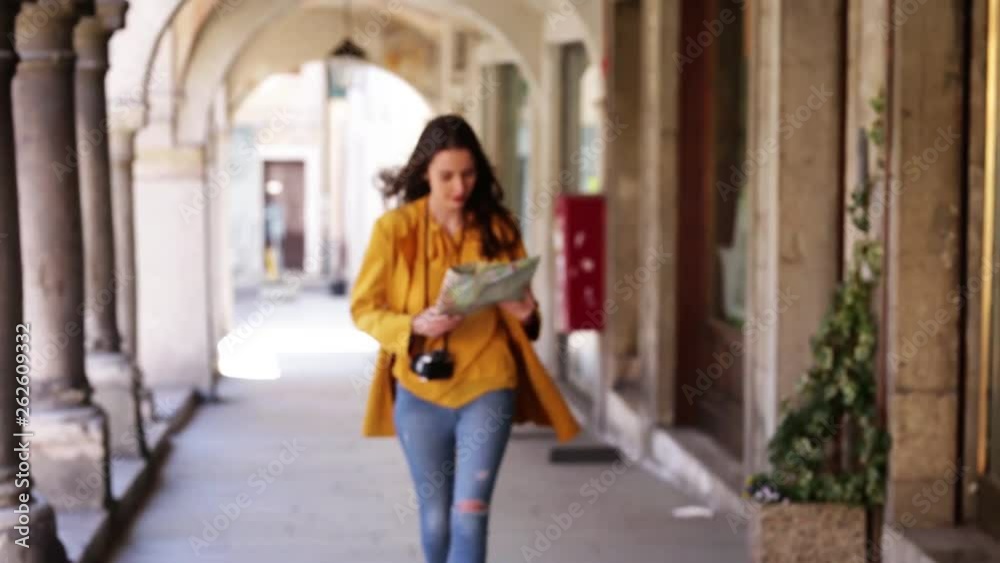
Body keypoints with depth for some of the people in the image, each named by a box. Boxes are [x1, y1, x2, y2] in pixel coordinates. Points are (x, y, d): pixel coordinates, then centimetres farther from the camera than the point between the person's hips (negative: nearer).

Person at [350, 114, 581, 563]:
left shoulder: (498, 228, 0)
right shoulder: (394, 228, -6)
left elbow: (520, 305, 11)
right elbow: (363, 308, -3)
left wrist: (526, 314, -13)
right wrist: (414, 325, -21)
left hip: (486, 387, 0)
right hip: (420, 391, 0)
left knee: (470, 514, -10)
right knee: (436, 518, 11)